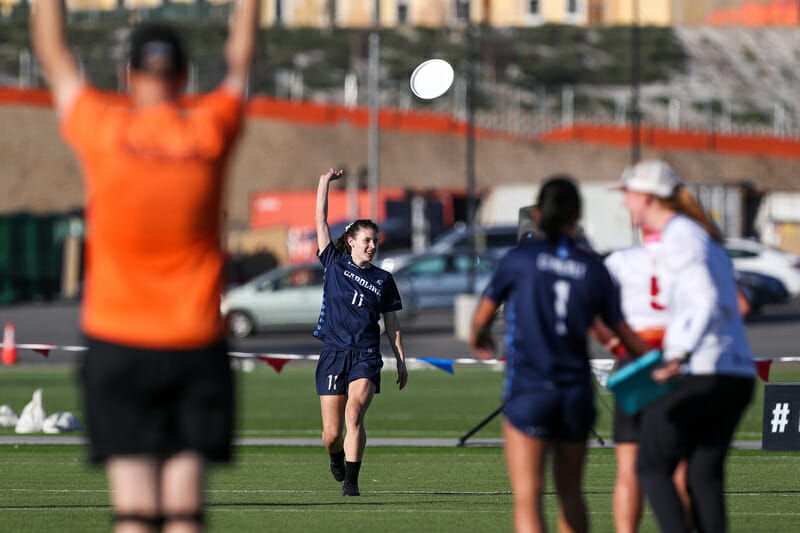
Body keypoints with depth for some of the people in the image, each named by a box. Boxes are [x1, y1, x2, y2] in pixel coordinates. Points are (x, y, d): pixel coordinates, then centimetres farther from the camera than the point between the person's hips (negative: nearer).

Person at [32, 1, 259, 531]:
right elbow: (241, 56, 17)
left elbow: (53, 51, 10)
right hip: (196, 344, 1)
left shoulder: (104, 129, -6)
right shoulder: (210, 131, -2)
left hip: (118, 344, -1)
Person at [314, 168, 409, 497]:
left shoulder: (383, 280, 10)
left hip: (366, 358, 0)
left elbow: (392, 324, 15)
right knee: (332, 434, 0)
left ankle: (351, 482, -19)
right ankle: (336, 458, 36)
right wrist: (324, 183, 3)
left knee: (354, 414, -23)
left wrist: (401, 361, 11)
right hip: (333, 355, 0)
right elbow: (320, 221, 4)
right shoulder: (335, 264, 7)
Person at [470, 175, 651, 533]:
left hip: (528, 392, -4)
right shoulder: (593, 269, 2)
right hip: (577, 393, 4)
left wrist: (478, 339, 30)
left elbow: (482, 317, 7)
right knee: (570, 493, 19)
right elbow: (626, 335, 7)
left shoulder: (519, 259, -4)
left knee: (527, 497, -9)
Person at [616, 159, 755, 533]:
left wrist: (681, 356, -35)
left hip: (701, 375, -9)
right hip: (737, 375, 9)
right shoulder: (703, 236, 20)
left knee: (652, 468, 2)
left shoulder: (679, 239, -9)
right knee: (704, 478, 5)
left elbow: (707, 302, -23)